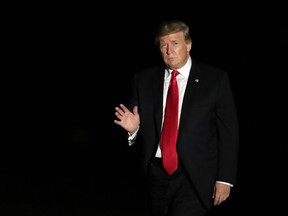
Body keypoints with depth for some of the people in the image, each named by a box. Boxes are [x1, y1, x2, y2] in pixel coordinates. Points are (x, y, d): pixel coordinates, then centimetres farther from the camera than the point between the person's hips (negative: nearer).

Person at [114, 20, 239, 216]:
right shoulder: (144, 80, 5)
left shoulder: (216, 79, -2)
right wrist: (133, 128, -14)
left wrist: (225, 179, -5)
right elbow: (141, 129, 9)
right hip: (156, 174, 4)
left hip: (195, 177, -3)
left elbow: (229, 133, -2)